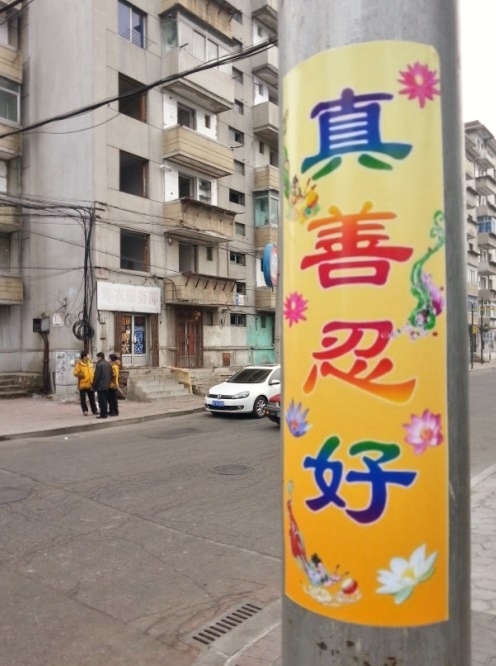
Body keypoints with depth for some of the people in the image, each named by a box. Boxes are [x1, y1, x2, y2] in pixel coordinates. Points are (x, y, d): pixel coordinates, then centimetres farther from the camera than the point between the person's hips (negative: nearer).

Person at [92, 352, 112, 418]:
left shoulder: (99, 364, -14)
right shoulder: (108, 364, 10)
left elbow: (97, 376, -15)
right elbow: (111, 375, 12)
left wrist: (94, 385, -8)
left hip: (100, 385, -8)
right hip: (107, 385, 8)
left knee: (101, 400, -4)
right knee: (105, 400, 14)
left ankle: (103, 414, -3)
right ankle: (105, 413, 19)